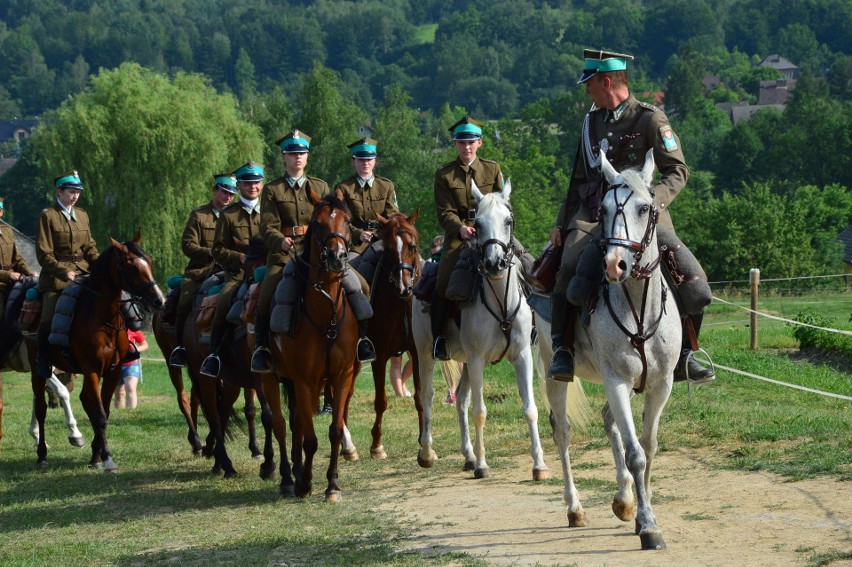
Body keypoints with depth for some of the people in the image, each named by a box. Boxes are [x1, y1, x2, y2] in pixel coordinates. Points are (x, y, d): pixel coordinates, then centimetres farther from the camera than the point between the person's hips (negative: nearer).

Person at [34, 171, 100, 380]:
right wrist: (64, 272, -18)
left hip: (83, 273, 5)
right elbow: (44, 254, -6)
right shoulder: (47, 216, -2)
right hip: (56, 276, -5)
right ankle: (42, 361, -1)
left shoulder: (82, 215, 15)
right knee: (48, 319, -15)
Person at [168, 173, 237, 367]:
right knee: (185, 304, -22)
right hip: (199, 272, -1)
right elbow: (187, 245, 1)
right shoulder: (198, 215, 8)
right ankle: (180, 346, -9)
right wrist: (211, 253, -12)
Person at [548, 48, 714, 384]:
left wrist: (654, 201, -18)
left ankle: (682, 356, 2)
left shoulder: (650, 119, 1)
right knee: (570, 266, -27)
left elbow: (677, 171, -1)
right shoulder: (592, 122, 17)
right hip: (592, 215, 3)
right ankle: (562, 349, -19)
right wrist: (561, 223, 17)